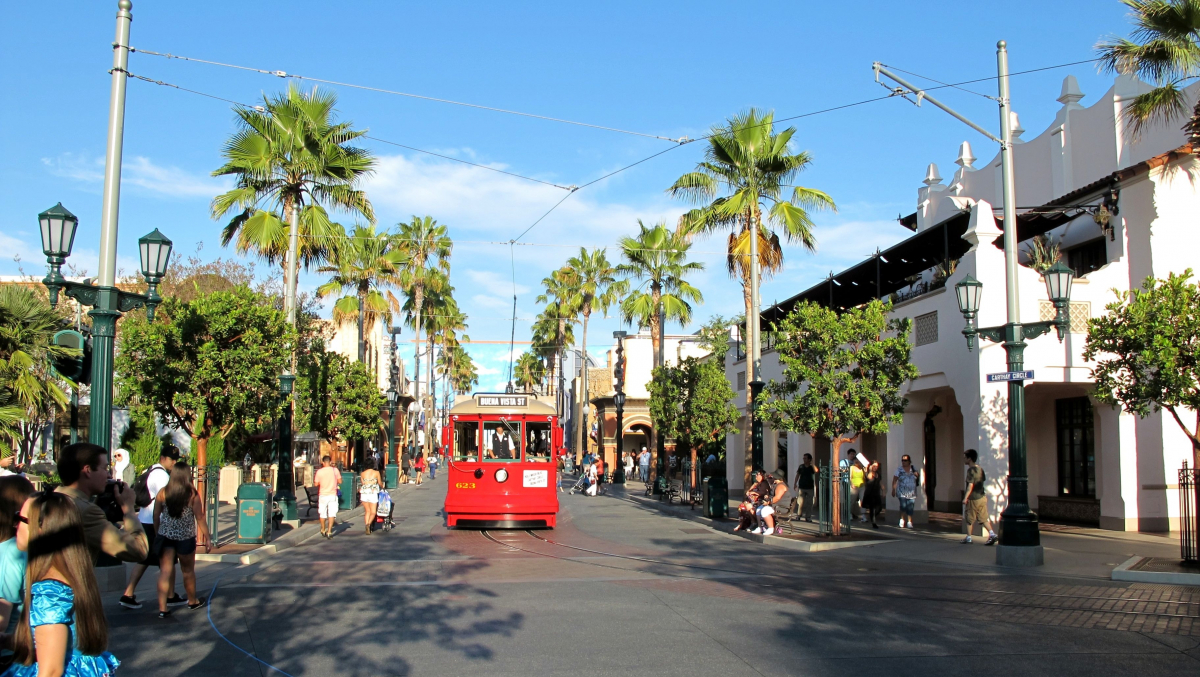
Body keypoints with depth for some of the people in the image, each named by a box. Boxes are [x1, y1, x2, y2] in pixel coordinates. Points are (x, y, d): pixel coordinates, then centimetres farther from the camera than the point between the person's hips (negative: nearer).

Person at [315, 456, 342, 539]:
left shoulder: (319, 472, -7)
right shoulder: (335, 470, -5)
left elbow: (316, 484, -2)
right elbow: (340, 481, 0)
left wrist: (314, 478, 17)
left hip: (323, 495, 0)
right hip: (333, 495, 0)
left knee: (322, 513, 16)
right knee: (332, 513, 1)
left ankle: (323, 530, 30)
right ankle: (329, 532, -8)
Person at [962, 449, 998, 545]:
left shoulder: (971, 470, -16)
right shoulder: (980, 469, 8)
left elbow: (970, 485, -22)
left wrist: (965, 498, -23)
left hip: (973, 499, -7)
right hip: (982, 497, 7)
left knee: (969, 519, 7)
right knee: (983, 518, 7)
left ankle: (968, 537, 15)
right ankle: (991, 534, -9)